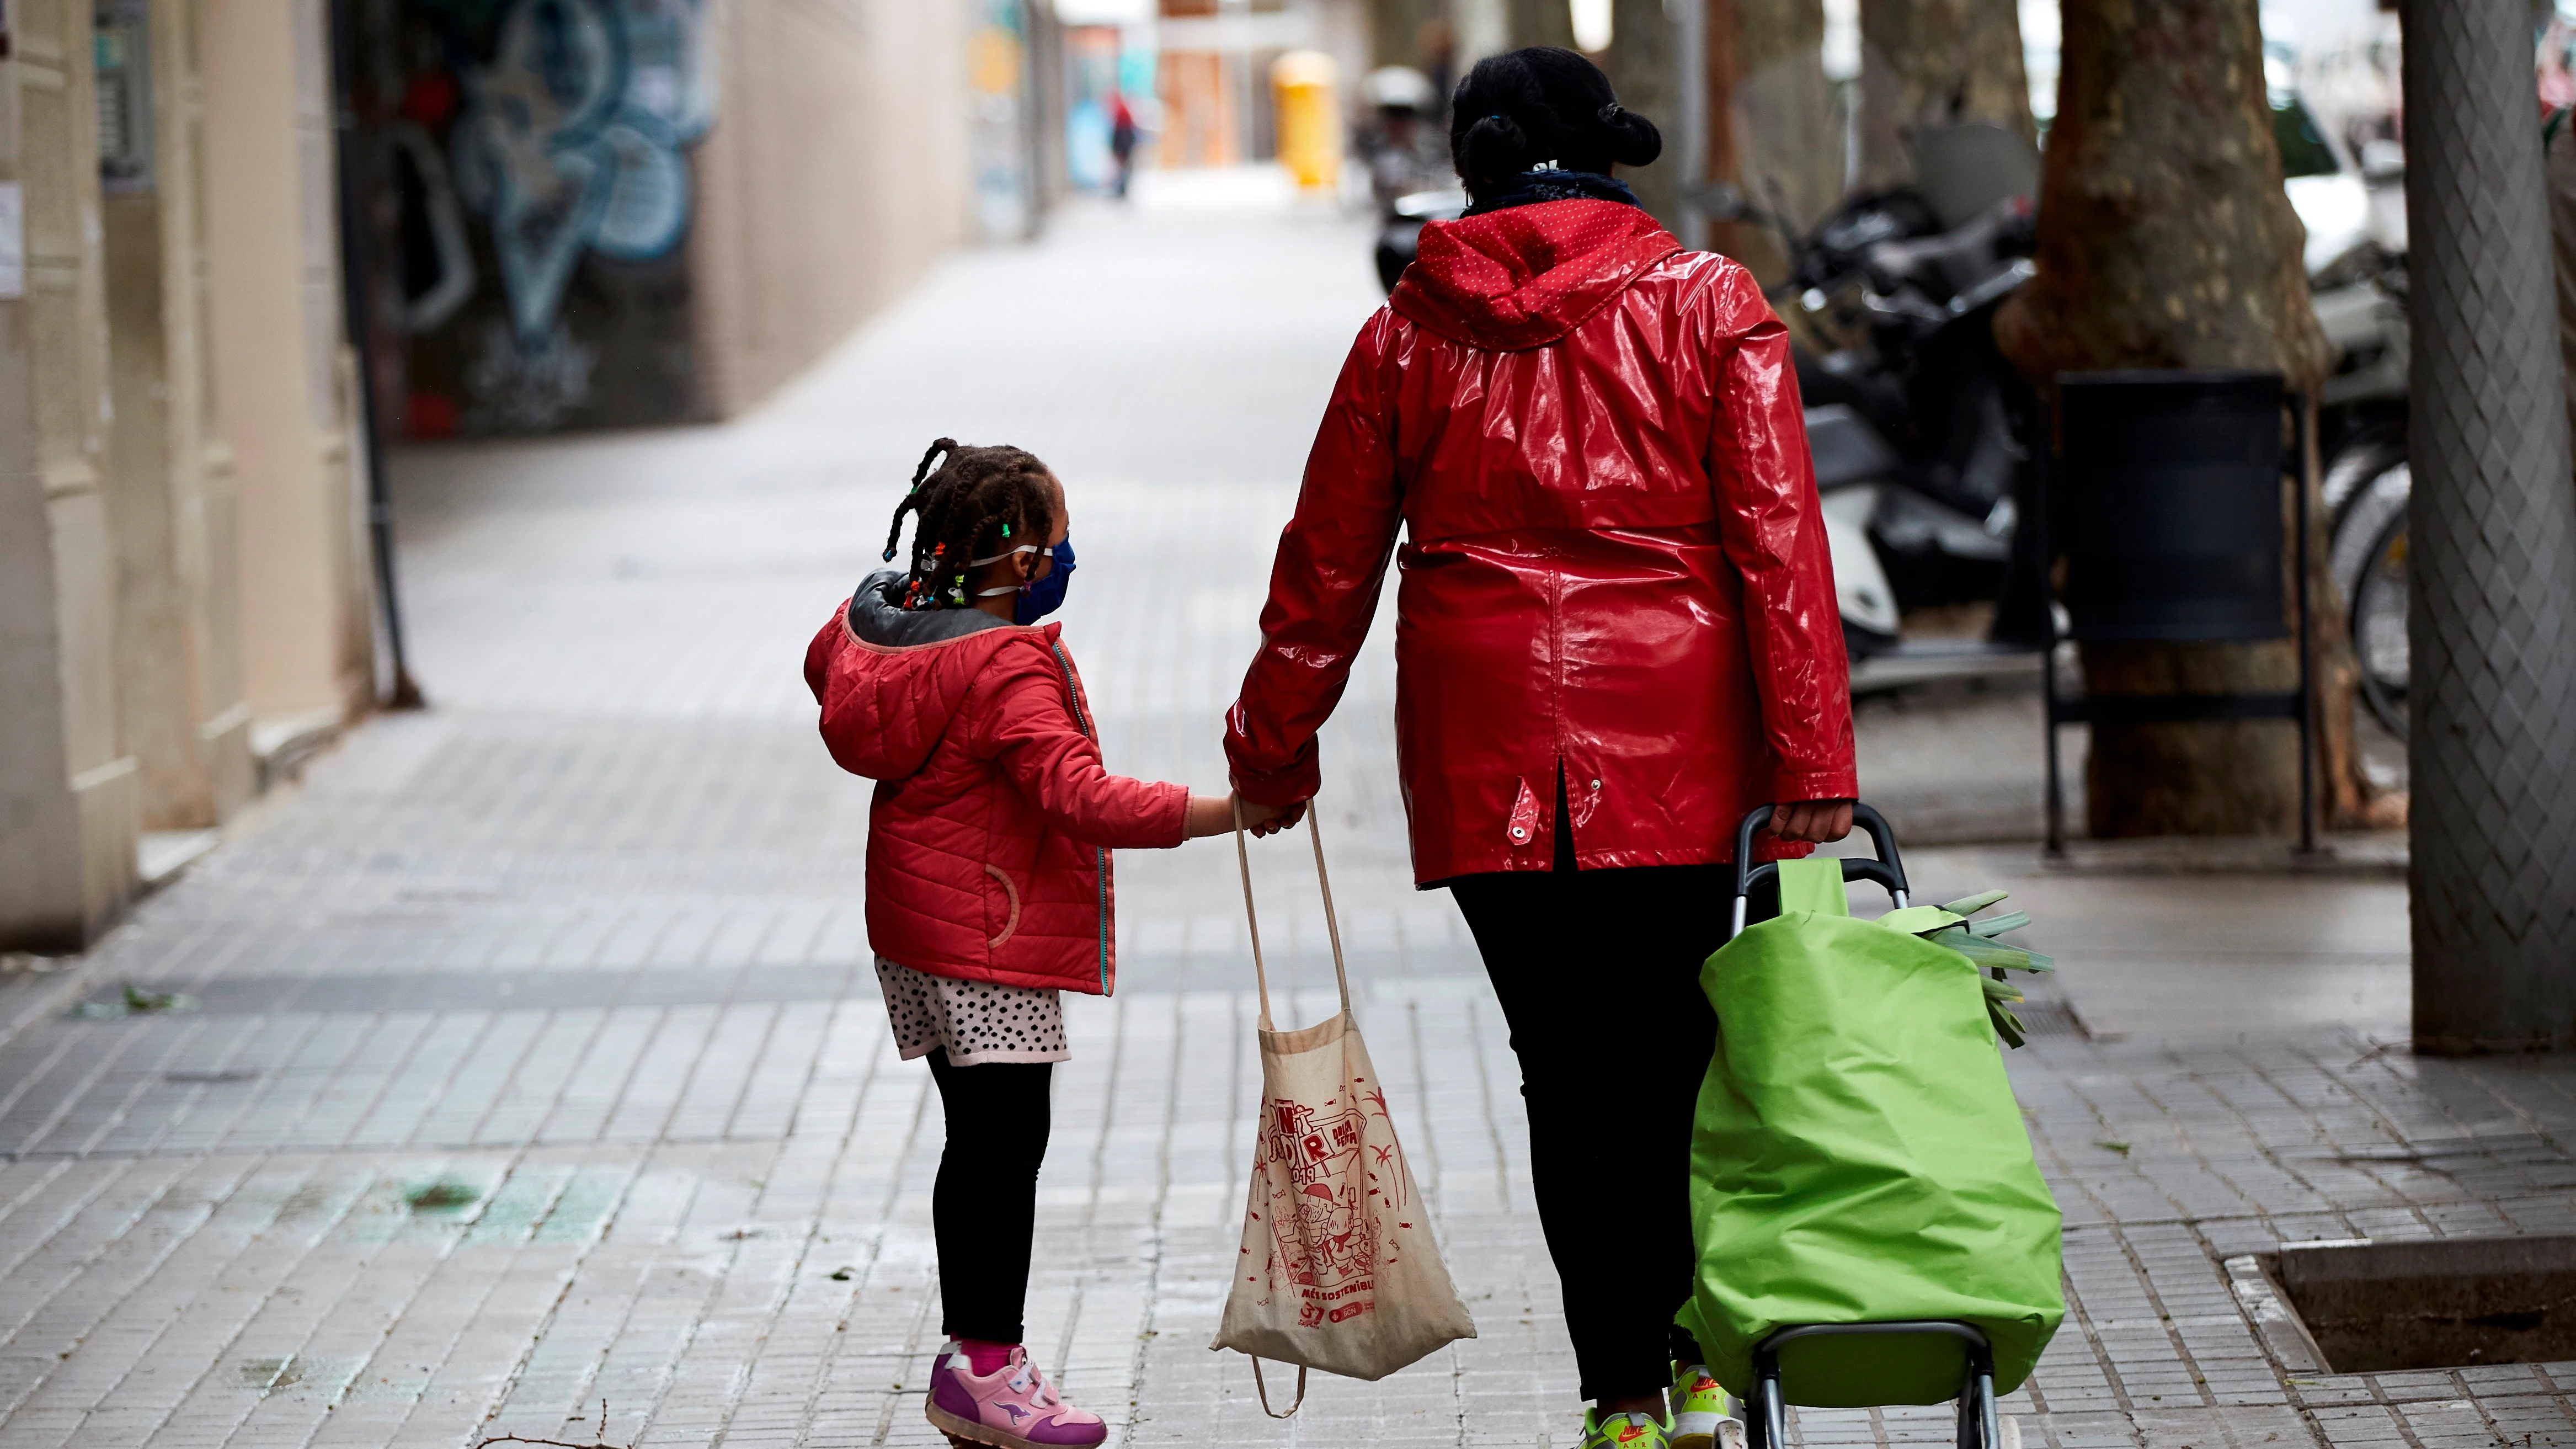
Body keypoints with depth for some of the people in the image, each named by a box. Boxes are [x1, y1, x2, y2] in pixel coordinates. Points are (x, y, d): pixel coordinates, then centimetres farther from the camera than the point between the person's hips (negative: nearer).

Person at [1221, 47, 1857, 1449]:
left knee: (1563, 1064, 6)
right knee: (1673, 1044, 14)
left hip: (1482, 754, 1)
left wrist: (1272, 753, 21)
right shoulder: (1708, 303, 1)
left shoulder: (1410, 332, 5)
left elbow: (1326, 564, 10)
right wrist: (1810, 756, -7)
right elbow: (1778, 537, -6)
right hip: (1671, 746, 0)